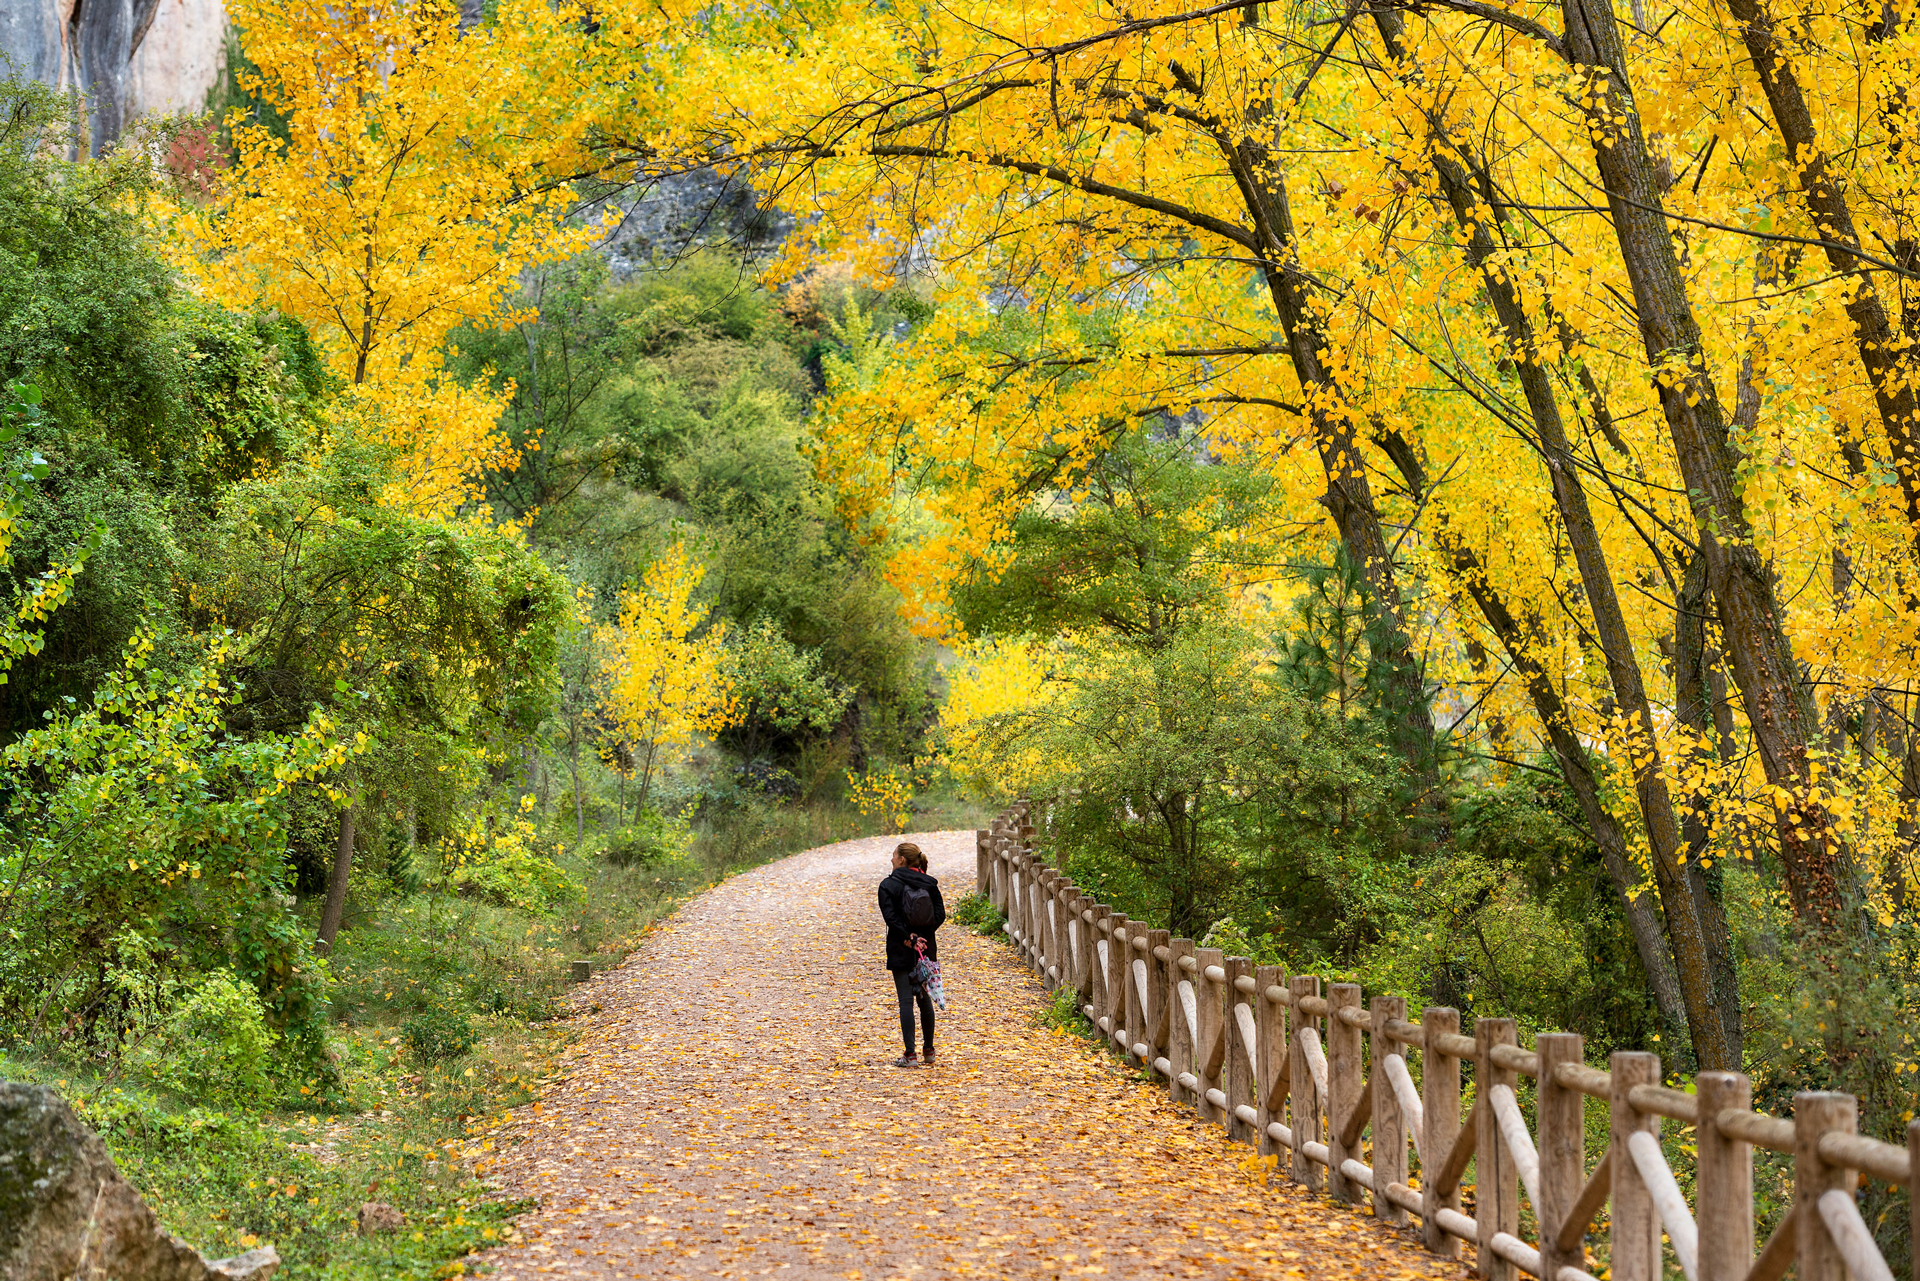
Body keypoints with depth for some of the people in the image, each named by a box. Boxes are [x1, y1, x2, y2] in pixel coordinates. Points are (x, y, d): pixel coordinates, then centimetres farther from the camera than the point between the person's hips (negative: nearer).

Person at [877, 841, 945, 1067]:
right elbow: (940, 914, -3)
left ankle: (910, 1055, -5)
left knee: (906, 1000, -2)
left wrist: (908, 936, -15)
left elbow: (890, 915, -16)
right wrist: (922, 934, -7)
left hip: (901, 949, -4)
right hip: (927, 948, 4)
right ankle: (928, 1051, 21)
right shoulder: (929, 884, 4)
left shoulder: (889, 885, -7)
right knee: (924, 998, 15)